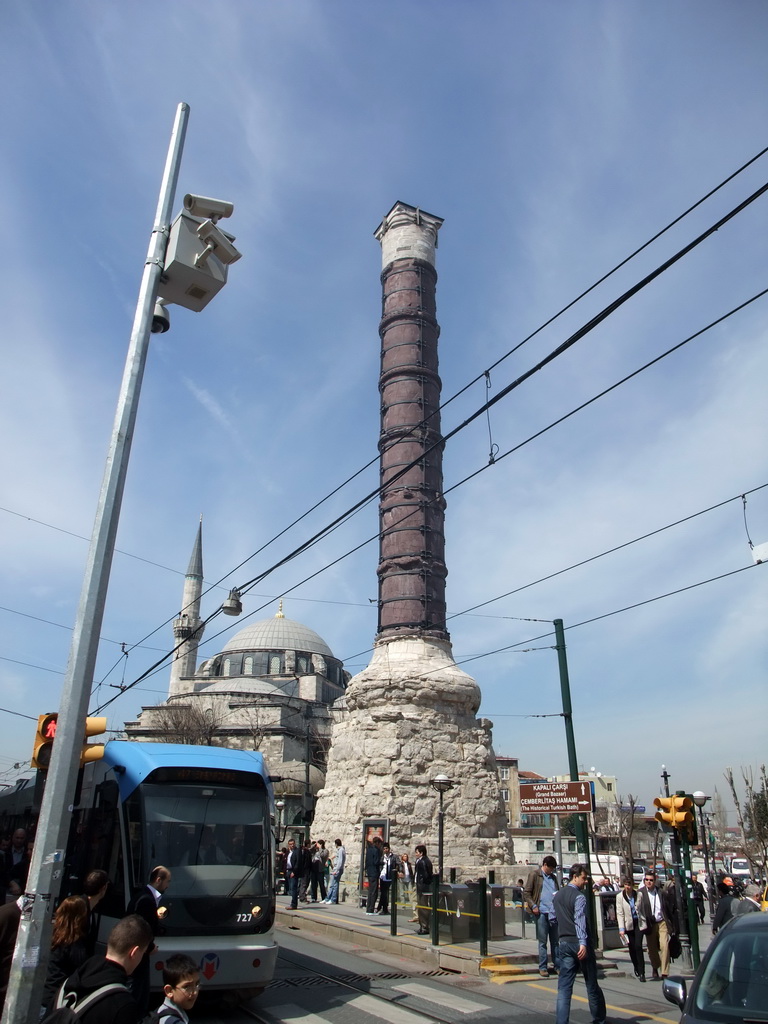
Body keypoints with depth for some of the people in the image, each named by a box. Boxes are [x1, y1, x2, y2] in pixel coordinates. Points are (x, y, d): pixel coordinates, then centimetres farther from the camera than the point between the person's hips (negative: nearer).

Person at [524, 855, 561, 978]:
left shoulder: (553, 877, 16)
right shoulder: (534, 874, -1)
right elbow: (526, 893, -3)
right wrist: (533, 906, -14)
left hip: (554, 912, 5)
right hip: (541, 912, -5)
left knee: (555, 940, 9)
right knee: (543, 941, 2)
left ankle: (558, 966, 17)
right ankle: (542, 967, 10)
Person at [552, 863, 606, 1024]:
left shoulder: (557, 895, 13)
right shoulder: (579, 896, -12)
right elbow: (580, 920, -24)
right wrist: (583, 943, -31)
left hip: (564, 944, 6)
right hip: (578, 943, -6)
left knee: (564, 987, 5)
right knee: (592, 984, 11)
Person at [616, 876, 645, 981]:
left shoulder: (638, 895, -1)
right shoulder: (620, 896, -2)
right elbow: (619, 913, -3)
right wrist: (621, 928, -9)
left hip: (638, 922, -1)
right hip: (628, 924, 1)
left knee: (638, 946, -11)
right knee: (631, 948, 5)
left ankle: (641, 972, -3)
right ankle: (637, 969, 26)